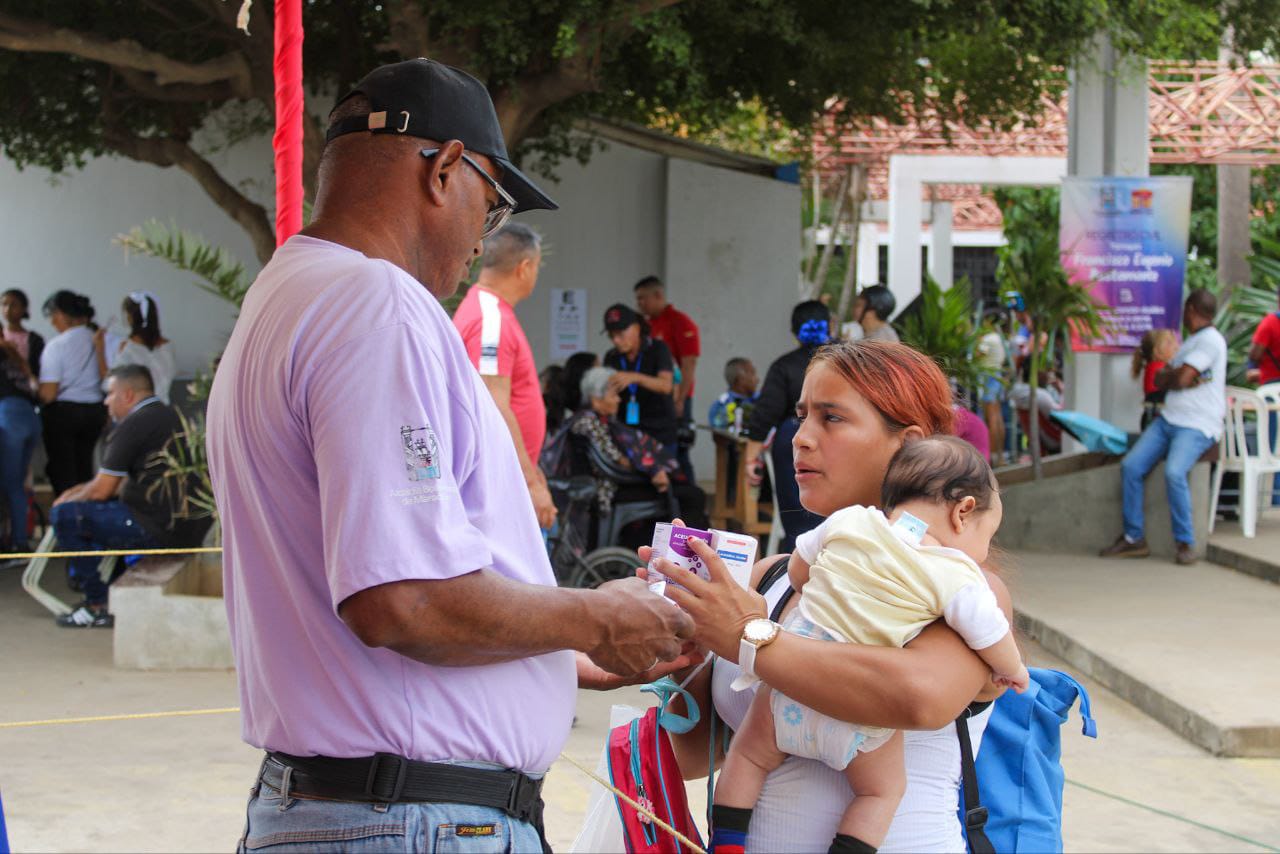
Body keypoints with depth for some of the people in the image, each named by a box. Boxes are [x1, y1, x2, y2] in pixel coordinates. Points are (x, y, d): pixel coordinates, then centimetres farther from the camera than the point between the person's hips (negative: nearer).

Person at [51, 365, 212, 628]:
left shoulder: (132, 426, -11)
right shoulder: (171, 416, 19)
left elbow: (101, 490, -7)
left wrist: (70, 500, 14)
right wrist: (80, 490, 24)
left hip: (161, 530, -10)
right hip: (193, 529, 10)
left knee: (64, 515, -4)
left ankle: (98, 606, 0)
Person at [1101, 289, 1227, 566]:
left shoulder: (1211, 340, -8)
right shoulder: (1189, 343, 21)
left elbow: (1182, 378, -16)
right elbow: (1159, 381, 15)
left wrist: (1169, 375, 6)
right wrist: (1176, 375, -5)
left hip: (1197, 426, -9)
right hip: (1168, 419, 9)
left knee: (1174, 472, -31)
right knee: (1131, 466, -5)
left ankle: (1185, 543, -19)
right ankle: (1134, 538, 1)